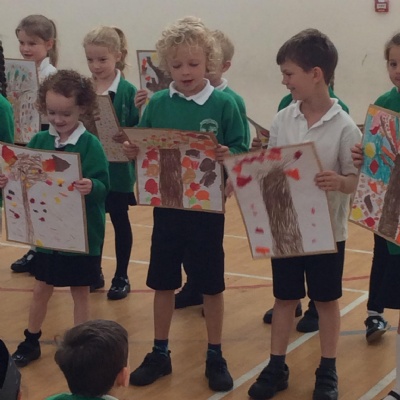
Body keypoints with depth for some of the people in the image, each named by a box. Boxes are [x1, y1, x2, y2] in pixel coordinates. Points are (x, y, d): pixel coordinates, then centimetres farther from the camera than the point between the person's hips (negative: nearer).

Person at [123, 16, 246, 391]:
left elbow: (241, 152, -7)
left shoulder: (224, 104, -8)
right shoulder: (157, 103, -1)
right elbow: (142, 149, 5)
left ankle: (215, 357, 25)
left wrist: (227, 156, -27)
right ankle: (160, 353, 29)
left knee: (211, 284, 10)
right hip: (167, 204, 3)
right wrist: (132, 151, -17)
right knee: (162, 282, 13)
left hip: (207, 207, -2)